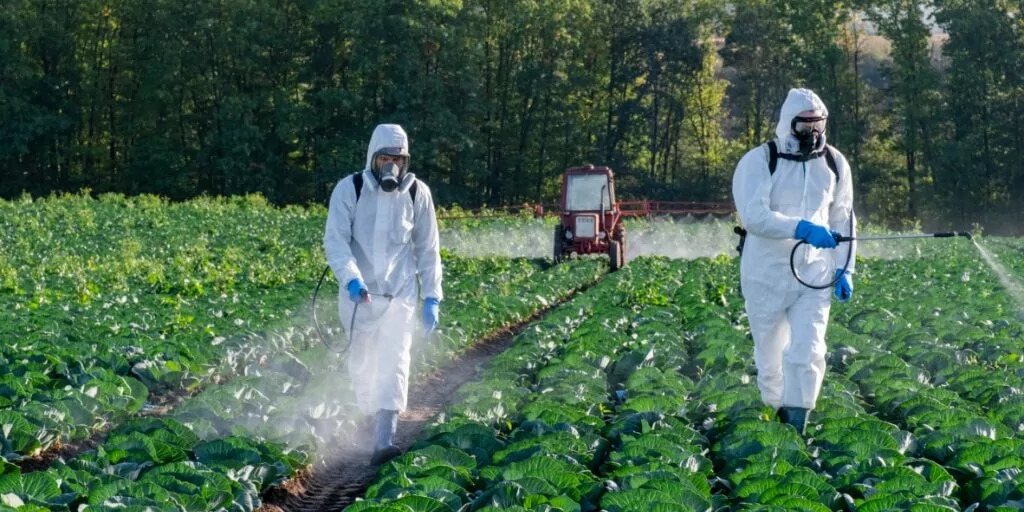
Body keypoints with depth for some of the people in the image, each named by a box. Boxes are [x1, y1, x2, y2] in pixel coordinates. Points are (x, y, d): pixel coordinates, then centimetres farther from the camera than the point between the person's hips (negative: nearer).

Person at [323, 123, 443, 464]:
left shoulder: (417, 194, -1)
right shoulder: (350, 190, -7)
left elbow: (428, 250, 8)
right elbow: (335, 240, -13)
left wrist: (432, 297, 4)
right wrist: (351, 279, -30)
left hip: (400, 293, 0)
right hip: (358, 293, 0)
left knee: (394, 362, -13)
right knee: (361, 362, 13)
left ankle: (384, 440, -21)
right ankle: (369, 413, 41)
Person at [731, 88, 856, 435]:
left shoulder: (834, 164, 7)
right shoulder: (759, 162, -8)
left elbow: (843, 221, 16)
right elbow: (753, 215, -21)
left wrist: (845, 269, 8)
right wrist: (801, 228, -32)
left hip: (815, 276, 2)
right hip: (767, 276, -2)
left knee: (807, 354, -11)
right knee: (770, 354, 9)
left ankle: (796, 429, -8)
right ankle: (775, 415, 31)